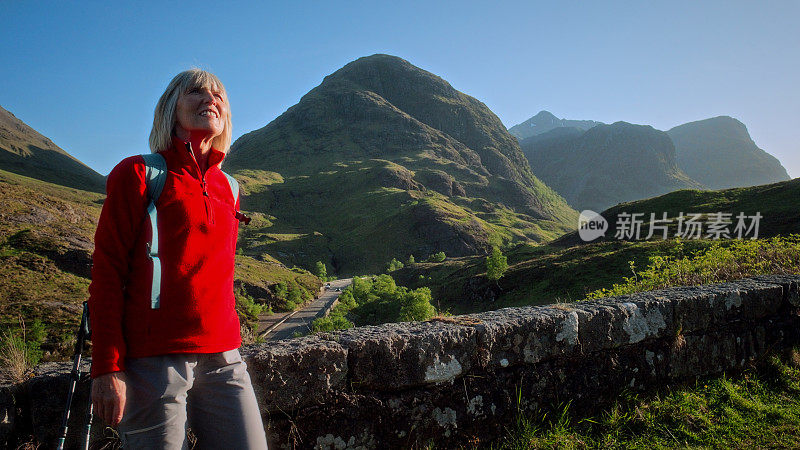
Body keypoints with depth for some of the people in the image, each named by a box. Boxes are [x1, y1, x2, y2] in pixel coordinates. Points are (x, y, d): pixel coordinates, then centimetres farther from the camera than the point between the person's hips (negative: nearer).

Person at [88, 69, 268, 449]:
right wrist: (108, 368, -9)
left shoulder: (228, 188, 14)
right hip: (155, 358, -5)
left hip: (223, 357, 5)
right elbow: (107, 271, -4)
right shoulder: (138, 174, 0)